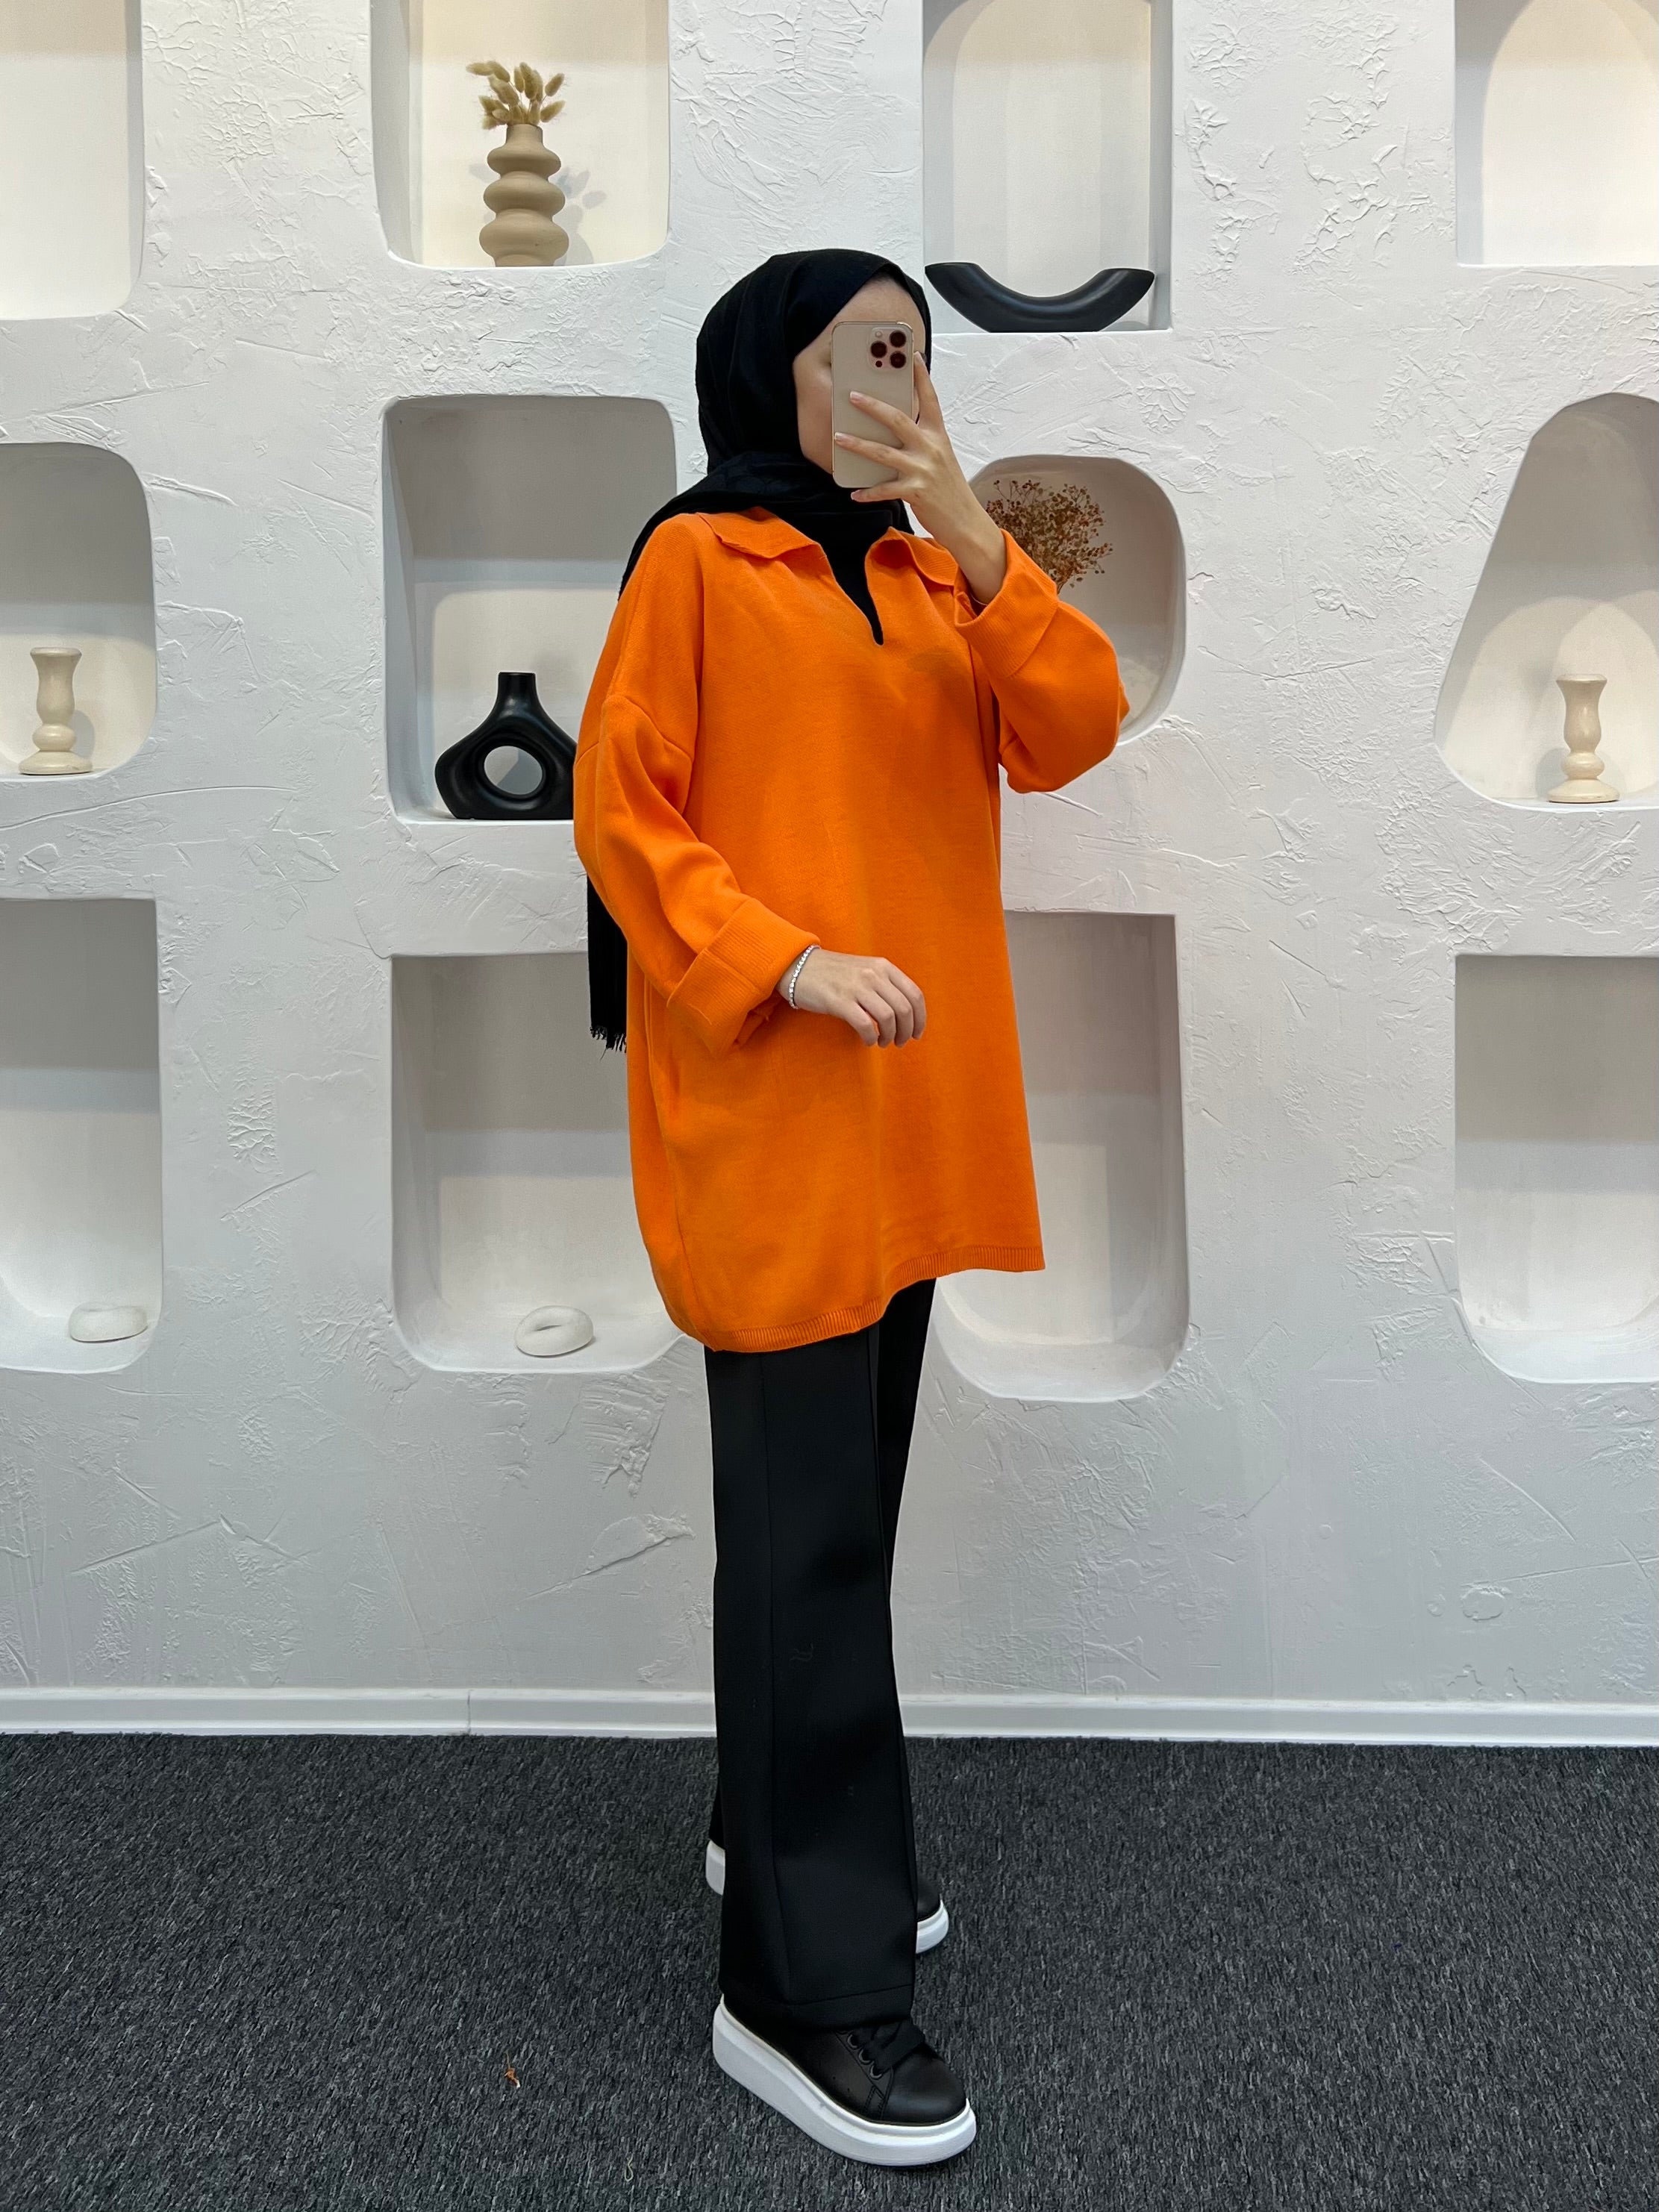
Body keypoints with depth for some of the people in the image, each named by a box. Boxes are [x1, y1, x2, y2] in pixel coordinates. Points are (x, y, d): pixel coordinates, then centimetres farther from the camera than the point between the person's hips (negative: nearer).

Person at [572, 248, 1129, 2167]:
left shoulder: (937, 575, 15)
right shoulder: (697, 561, -3)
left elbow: (1076, 733, 2)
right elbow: (620, 811, -7)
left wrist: (976, 539, -9)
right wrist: (788, 959, -18)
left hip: (917, 1107, 7)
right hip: (765, 1110, -7)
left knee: (851, 1493, 15)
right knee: (807, 1527, -7)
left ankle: (775, 1824, 33)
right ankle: (807, 1981, 2)